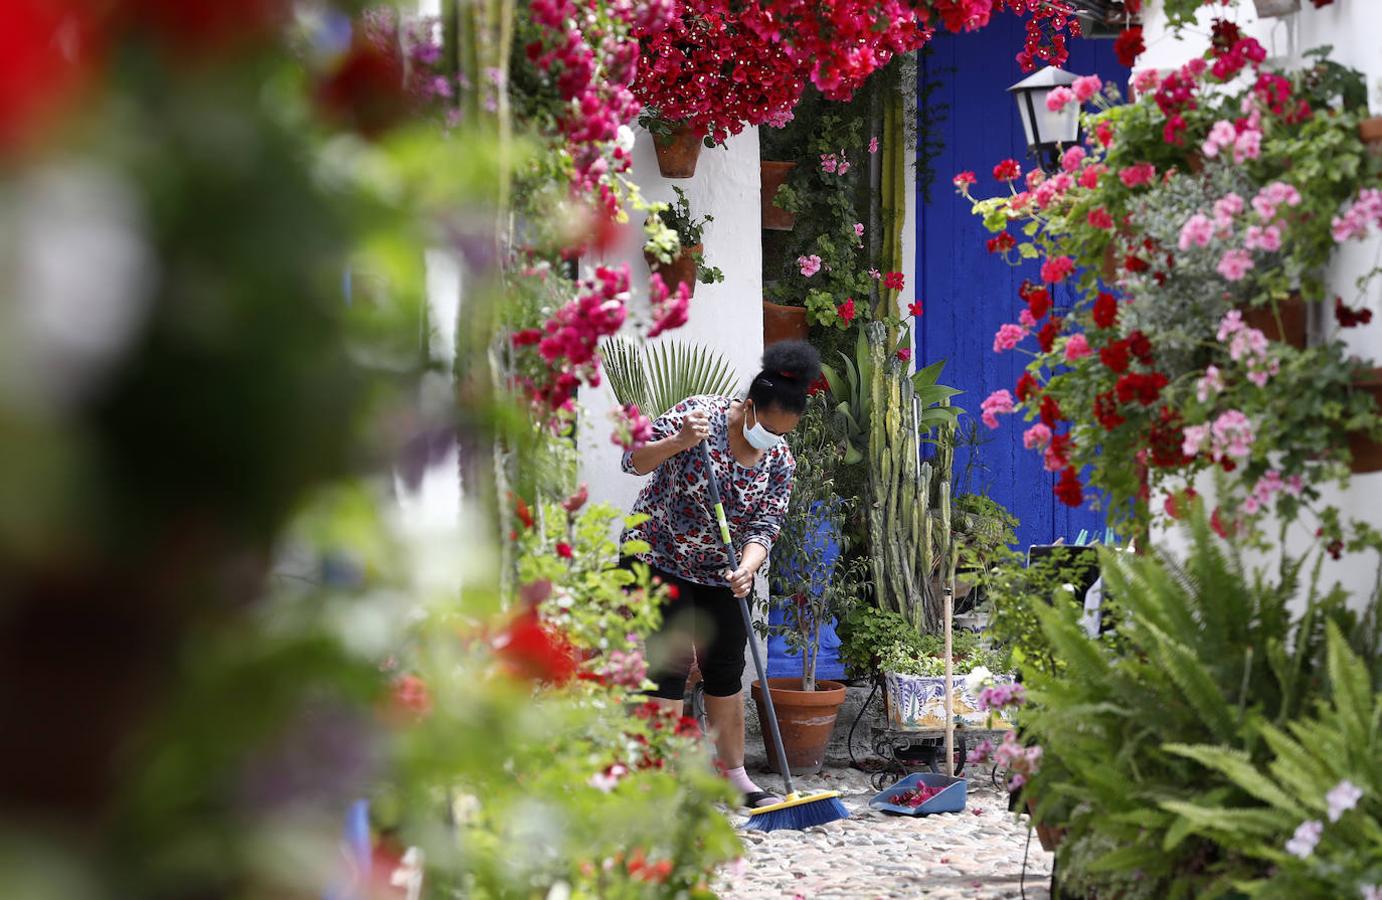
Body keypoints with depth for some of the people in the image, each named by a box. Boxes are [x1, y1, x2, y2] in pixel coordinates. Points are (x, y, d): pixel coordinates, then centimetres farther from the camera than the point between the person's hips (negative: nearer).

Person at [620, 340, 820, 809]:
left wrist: (747, 568, -28)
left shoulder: (780, 461, -6)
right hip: (660, 559, -5)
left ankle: (734, 775, 19)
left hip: (722, 573, 5)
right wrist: (678, 443, -38)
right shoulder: (698, 415, -19)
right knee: (671, 663, -10)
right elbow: (634, 461, -20)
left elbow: (764, 527, -8)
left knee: (726, 670, 8)